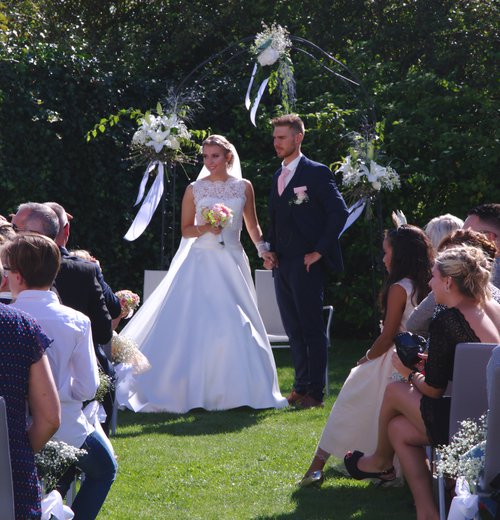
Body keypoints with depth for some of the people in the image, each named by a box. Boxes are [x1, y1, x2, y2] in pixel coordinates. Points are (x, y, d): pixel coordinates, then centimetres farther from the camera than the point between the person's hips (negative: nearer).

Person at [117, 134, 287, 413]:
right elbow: (185, 230, 6)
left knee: (237, 325, -1)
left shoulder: (244, 187, 7)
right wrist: (204, 227, -12)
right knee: (193, 325, -8)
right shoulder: (195, 189, 3)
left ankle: (234, 390, 8)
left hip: (232, 262, 2)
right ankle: (191, 390, -2)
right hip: (201, 262, -2)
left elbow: (253, 226, 13)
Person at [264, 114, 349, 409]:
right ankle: (301, 387, 16)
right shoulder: (279, 177, 17)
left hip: (306, 263, -8)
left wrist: (319, 251, -14)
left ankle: (315, 392, -3)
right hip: (283, 264, 8)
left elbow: (339, 212, -11)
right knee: (294, 329, 10)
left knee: (312, 329, -5)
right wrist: (271, 251, 8)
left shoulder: (316, 173, -6)